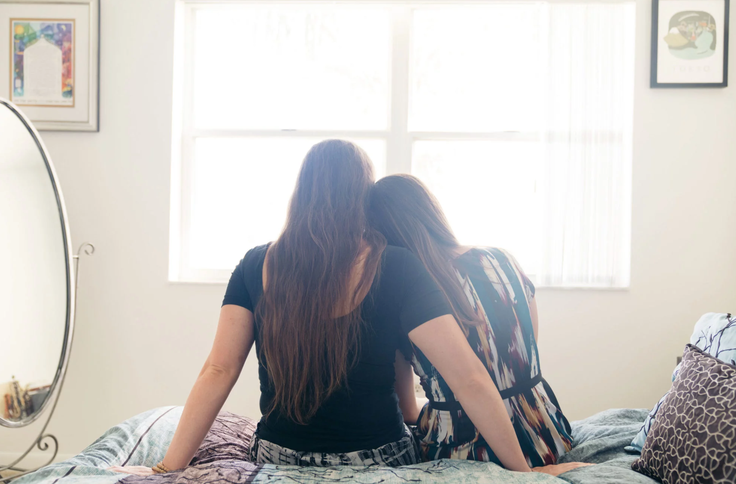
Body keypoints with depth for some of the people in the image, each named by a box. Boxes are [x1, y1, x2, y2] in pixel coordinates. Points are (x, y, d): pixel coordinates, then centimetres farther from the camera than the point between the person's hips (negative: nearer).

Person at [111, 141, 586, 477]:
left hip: (277, 459, 2)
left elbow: (218, 371, -10)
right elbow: (470, 381, -18)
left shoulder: (256, 267, -8)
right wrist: (524, 469, -10)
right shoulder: (396, 269, -16)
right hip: (376, 461, -1)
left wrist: (170, 467, -4)